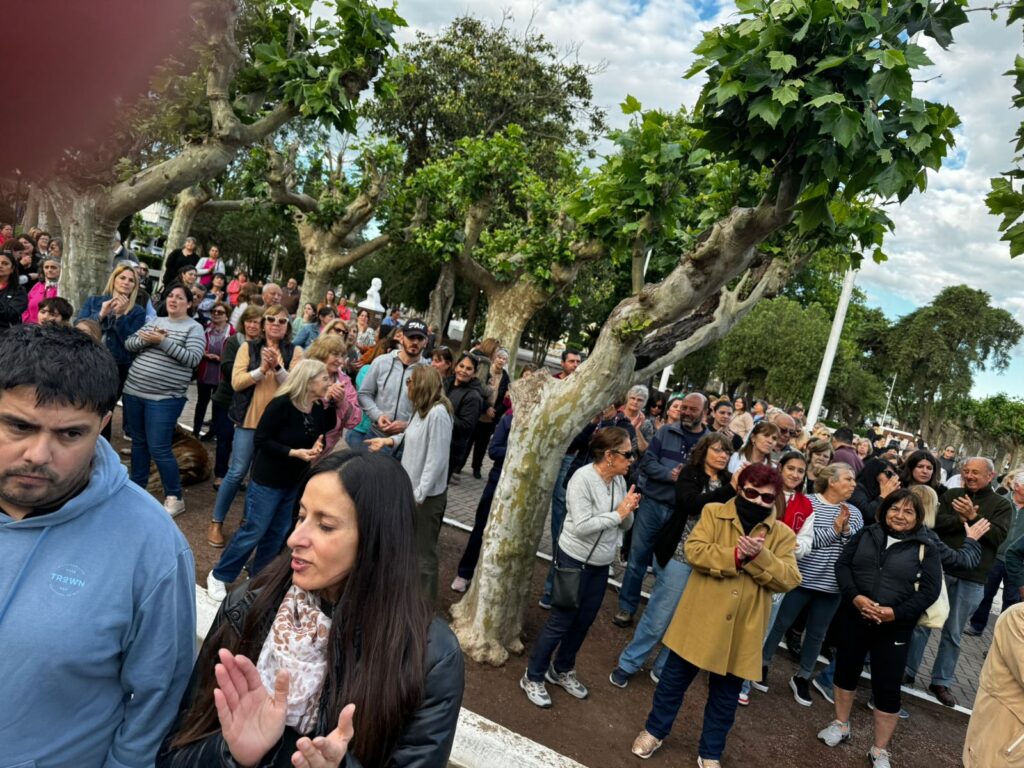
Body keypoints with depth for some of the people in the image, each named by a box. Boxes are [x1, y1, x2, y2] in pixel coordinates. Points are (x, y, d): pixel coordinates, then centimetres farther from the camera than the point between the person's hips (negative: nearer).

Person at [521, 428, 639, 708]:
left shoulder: (619, 480, -1)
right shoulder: (583, 478, -22)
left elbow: (625, 525, 6)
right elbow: (581, 526, -27)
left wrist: (629, 510, -15)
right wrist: (617, 513, -23)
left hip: (600, 563, 7)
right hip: (575, 560, -7)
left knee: (584, 620, 18)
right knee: (561, 620, 3)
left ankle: (562, 670, 38)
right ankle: (533, 678, 20)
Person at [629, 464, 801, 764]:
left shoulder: (783, 535, 2)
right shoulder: (714, 513, -2)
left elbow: (788, 579, -8)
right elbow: (694, 550, -14)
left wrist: (759, 556, -23)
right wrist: (736, 556, -25)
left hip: (742, 631, 1)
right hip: (700, 619, -1)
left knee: (725, 696, 16)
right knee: (675, 679, 15)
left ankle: (710, 753, 36)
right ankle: (654, 731, 37)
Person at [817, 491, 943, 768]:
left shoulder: (925, 549, -3)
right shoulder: (865, 535, 2)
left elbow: (930, 590, -8)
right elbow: (842, 565, -1)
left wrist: (896, 613, -20)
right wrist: (855, 597, -17)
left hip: (894, 627, -2)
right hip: (853, 618, 2)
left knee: (887, 687, 3)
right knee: (846, 671, 16)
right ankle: (841, 725, 37)